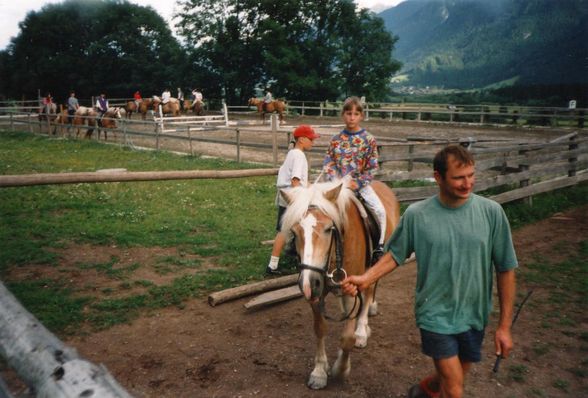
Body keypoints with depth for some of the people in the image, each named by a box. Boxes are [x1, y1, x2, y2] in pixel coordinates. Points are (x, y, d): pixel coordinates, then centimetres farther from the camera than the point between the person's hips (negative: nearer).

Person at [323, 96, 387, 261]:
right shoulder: (336, 139, 4)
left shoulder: (368, 139, -2)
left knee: (380, 210, -21)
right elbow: (328, 163, 3)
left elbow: (372, 167, -4)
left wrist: (357, 183, -14)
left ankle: (379, 245, -4)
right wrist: (336, 181, -11)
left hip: (360, 183, -2)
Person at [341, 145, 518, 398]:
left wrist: (504, 325, -3)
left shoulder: (491, 212, -11)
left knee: (449, 377, 22)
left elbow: (505, 271, -5)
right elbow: (395, 255, 1)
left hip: (474, 317, 3)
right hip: (435, 315, -2)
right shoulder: (416, 215, -12)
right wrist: (366, 279, -15)